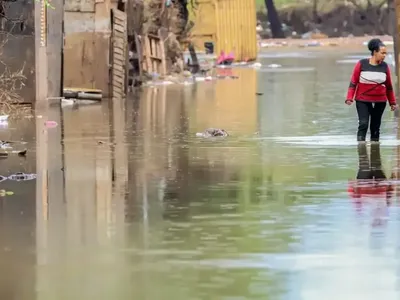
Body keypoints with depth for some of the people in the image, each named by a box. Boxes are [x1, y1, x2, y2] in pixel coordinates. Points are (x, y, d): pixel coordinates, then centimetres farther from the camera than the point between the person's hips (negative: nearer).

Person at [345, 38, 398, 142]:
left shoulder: (384, 66, 0)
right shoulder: (362, 64, -8)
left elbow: (389, 86, 10)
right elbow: (353, 82, -4)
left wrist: (392, 102, 13)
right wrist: (349, 98, -12)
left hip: (380, 102, 3)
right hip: (363, 100, -3)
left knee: (375, 127, 8)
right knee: (363, 124, -15)